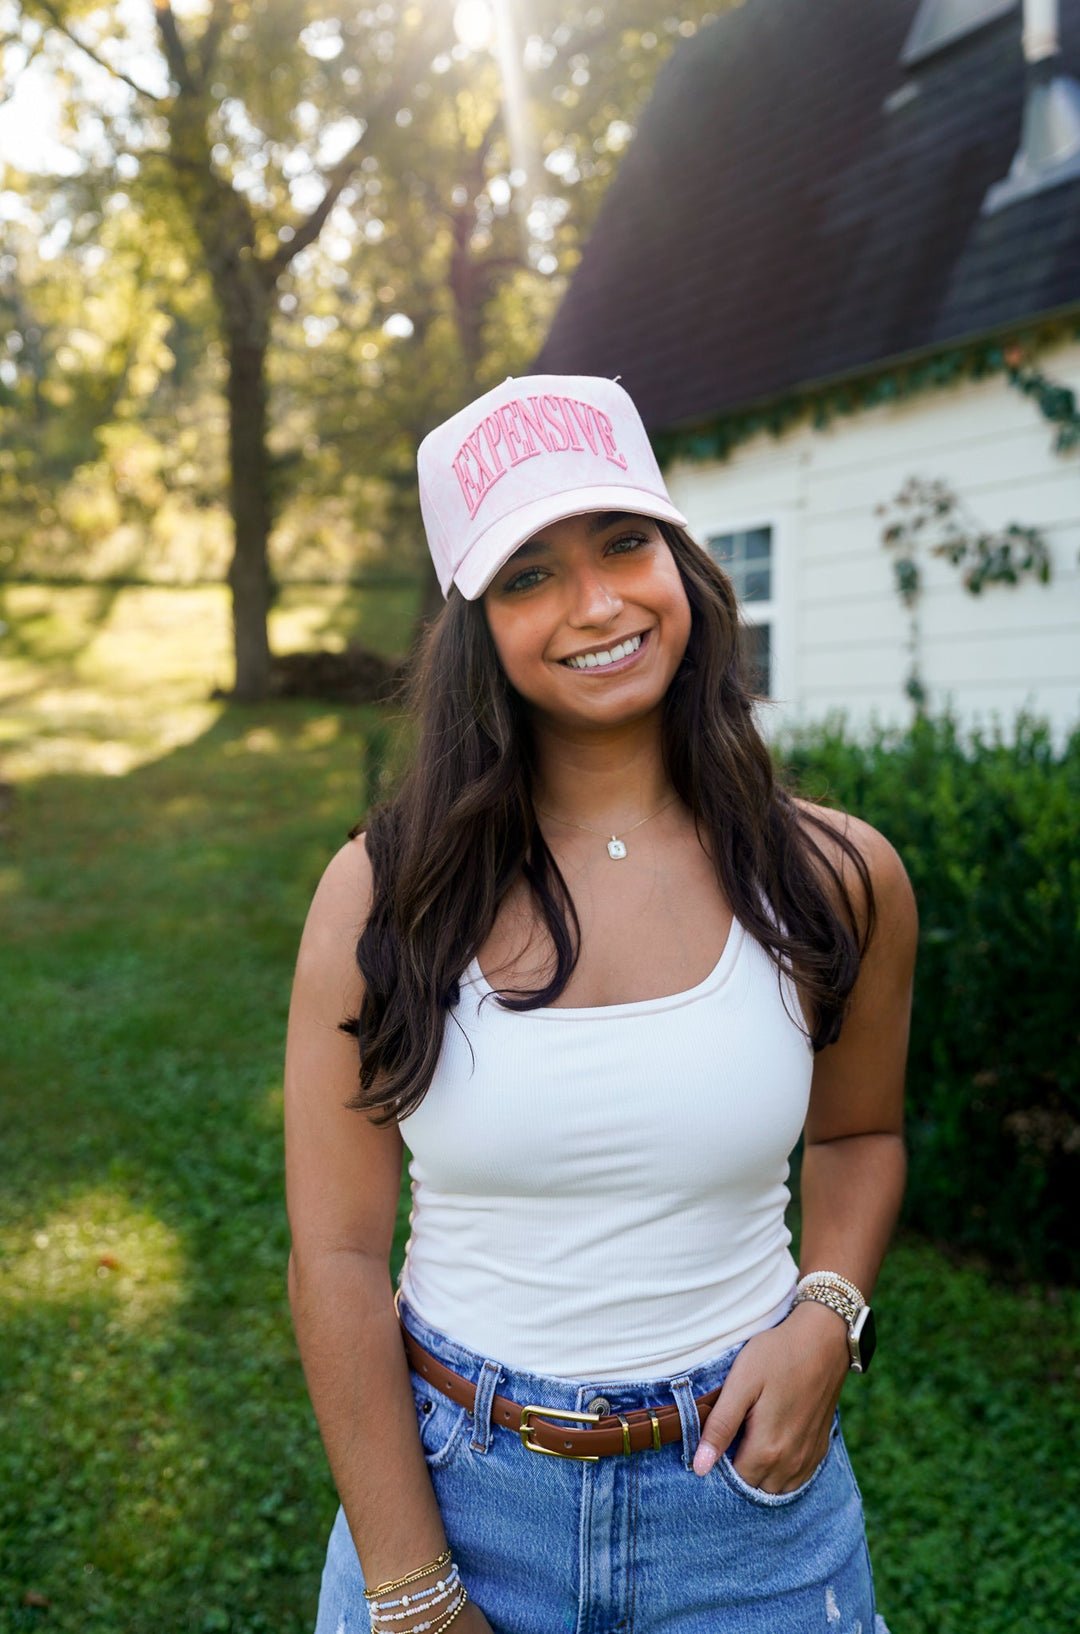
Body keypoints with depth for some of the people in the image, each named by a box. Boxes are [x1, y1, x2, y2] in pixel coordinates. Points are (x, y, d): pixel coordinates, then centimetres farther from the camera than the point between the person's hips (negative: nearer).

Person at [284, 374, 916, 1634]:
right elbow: (336, 1257, -10)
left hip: (743, 1493, 1)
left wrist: (825, 1318, -8)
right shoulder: (383, 892, -12)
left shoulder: (836, 880, -7)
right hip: (450, 1484, -1)